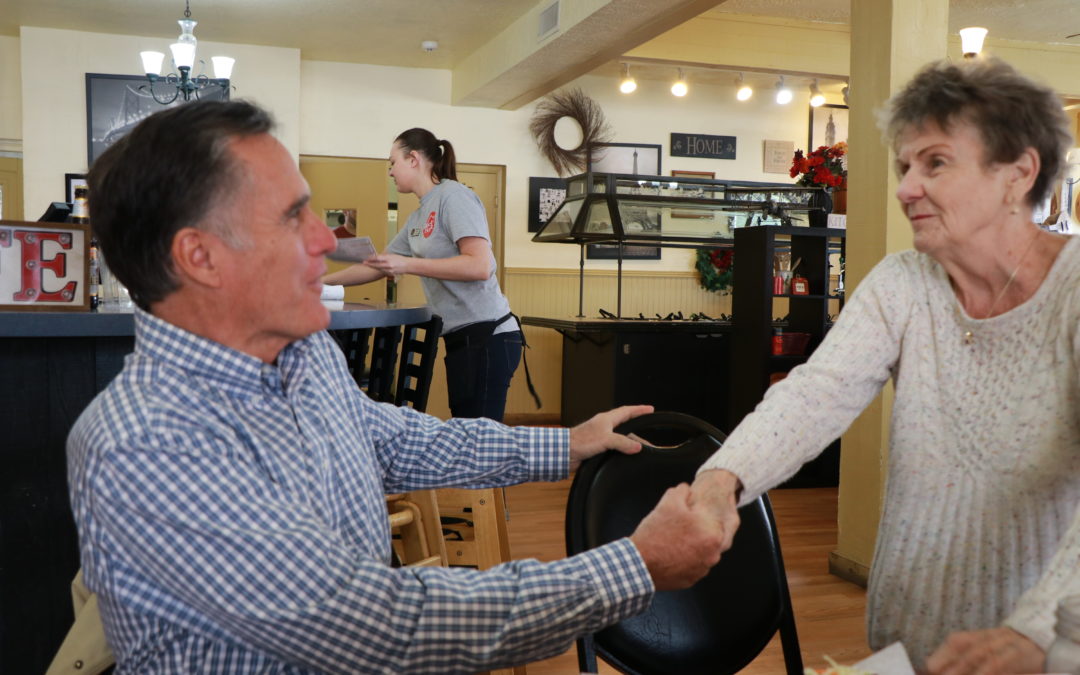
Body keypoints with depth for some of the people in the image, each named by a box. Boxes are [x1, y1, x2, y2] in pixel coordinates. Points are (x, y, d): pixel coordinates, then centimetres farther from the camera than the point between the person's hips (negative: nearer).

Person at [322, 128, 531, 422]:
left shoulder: (453, 196, -8)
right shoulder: (418, 217, 16)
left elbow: (480, 266, -18)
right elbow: (378, 266, 27)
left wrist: (407, 265, -16)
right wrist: (321, 281, 28)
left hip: (486, 336, -9)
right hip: (460, 339, 9)